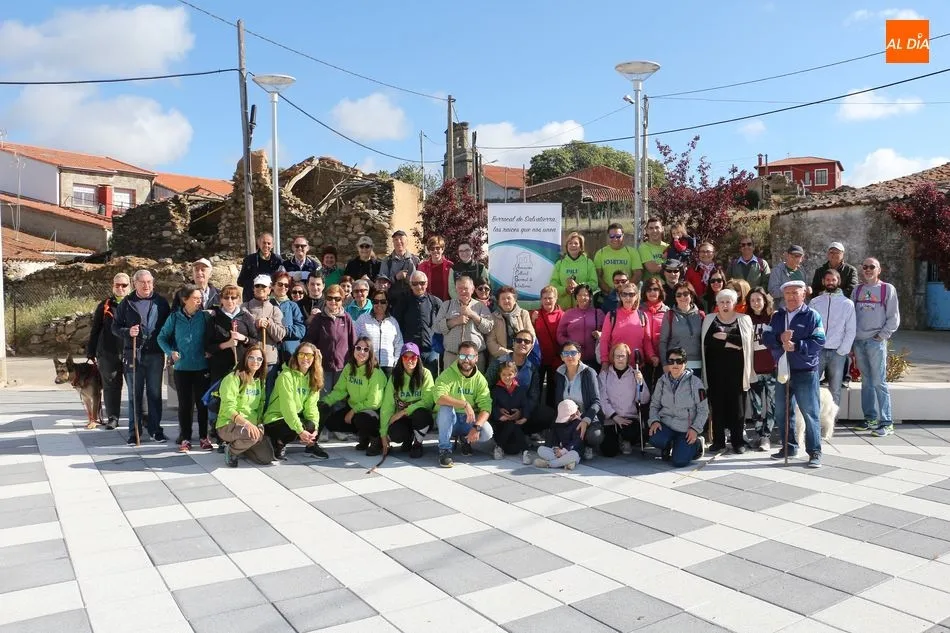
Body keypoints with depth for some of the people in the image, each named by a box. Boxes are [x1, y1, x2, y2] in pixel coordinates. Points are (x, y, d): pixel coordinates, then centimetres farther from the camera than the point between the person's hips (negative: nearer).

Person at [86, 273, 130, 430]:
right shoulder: (105, 305, 7)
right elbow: (95, 330, 9)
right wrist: (91, 352, 6)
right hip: (108, 353, 1)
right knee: (111, 386, 7)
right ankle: (112, 417, 16)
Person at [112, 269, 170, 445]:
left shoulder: (161, 302, 6)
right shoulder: (126, 303, 5)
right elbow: (115, 327, 7)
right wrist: (127, 332, -14)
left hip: (155, 354, 0)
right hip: (133, 354, 0)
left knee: (155, 393, 7)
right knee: (134, 394, 5)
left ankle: (155, 429, 16)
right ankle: (134, 431, 13)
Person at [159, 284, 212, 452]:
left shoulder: (205, 316, -2)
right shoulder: (175, 317, -1)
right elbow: (162, 337, 6)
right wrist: (170, 352, -7)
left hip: (202, 367, 0)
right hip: (182, 368, 0)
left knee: (202, 403, 7)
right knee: (184, 404, 7)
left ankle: (203, 437, 18)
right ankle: (185, 438, 17)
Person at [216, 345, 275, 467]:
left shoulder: (260, 380, 11)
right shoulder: (233, 378, -12)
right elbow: (228, 409, -19)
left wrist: (258, 424, -4)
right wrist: (246, 422, -33)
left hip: (252, 425, 7)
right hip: (228, 425, -7)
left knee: (267, 458, -9)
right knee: (253, 435, -37)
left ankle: (238, 445, 18)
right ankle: (231, 450, -5)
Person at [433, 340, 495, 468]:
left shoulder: (480, 379, -3)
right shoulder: (448, 374, -13)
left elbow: (486, 407, -12)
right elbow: (438, 397, -31)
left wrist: (477, 427, -29)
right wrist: (464, 404, -38)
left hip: (469, 421, 2)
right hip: (449, 420, -2)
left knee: (487, 433, -26)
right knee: (446, 407, -34)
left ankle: (465, 439, 9)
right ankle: (444, 450, -21)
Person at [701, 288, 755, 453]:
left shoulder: (744, 319, 6)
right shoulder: (709, 319, 9)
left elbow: (745, 340, -11)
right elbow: (707, 340, -8)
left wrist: (725, 336, -13)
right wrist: (731, 343, -12)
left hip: (735, 368, -1)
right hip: (716, 367, 1)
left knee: (737, 404, 1)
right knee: (717, 403, 4)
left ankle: (738, 440, 10)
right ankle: (718, 440, 12)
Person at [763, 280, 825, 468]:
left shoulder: (812, 316, -4)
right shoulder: (777, 316, 11)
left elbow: (819, 341, -12)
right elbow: (766, 337, 3)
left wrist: (796, 346, -23)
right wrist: (779, 338, -16)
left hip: (805, 372, -5)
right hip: (782, 370, 6)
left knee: (809, 412, -3)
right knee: (783, 410, 13)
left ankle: (815, 452, 4)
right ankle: (789, 447, 26)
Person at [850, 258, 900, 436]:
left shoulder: (887, 289, 1)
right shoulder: (857, 290, 14)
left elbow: (894, 318, 0)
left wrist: (882, 336, -8)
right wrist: (851, 341, 8)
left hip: (876, 342, -4)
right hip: (858, 341, 4)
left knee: (879, 382, -8)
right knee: (866, 381, 9)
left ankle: (886, 422, -4)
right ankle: (870, 419, 16)